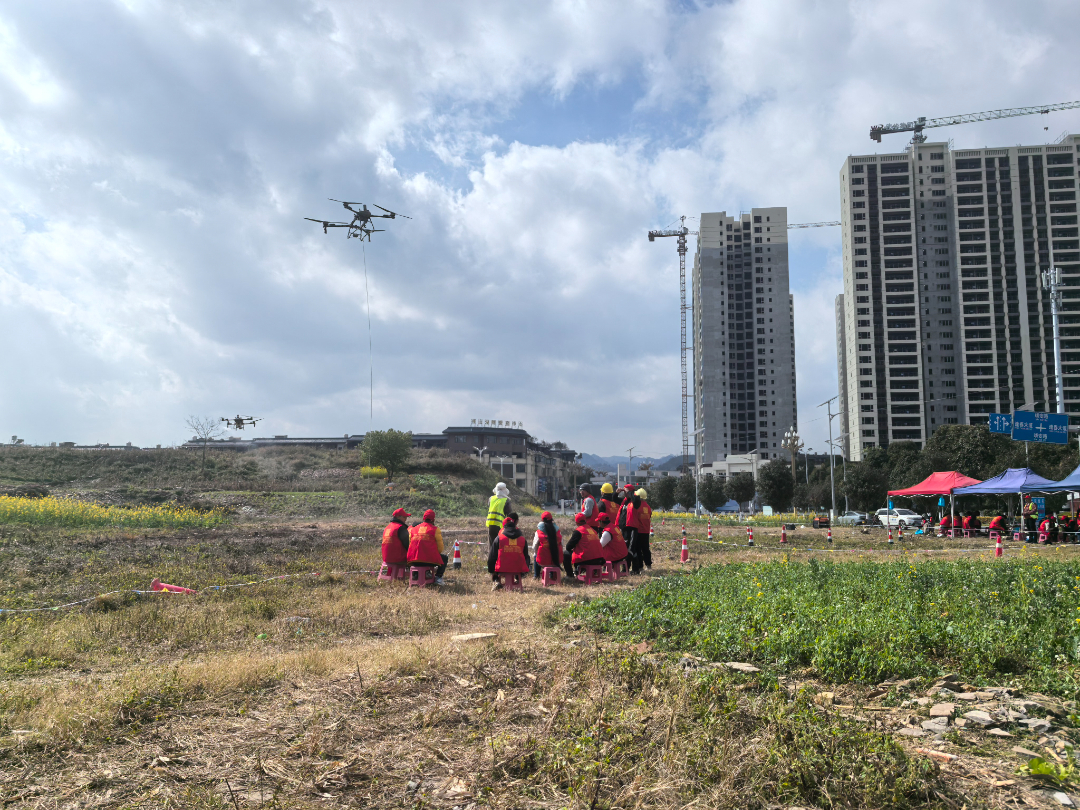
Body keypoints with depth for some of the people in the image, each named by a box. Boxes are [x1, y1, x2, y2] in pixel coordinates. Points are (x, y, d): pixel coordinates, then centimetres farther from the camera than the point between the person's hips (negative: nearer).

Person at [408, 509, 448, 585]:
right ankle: (438, 577, 10)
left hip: (414, 561, 5)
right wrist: (435, 554, 23)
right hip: (430, 560, -5)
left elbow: (409, 544, 17)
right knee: (445, 558, 24)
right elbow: (440, 548, 2)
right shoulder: (435, 529, 1)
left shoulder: (413, 529, 13)